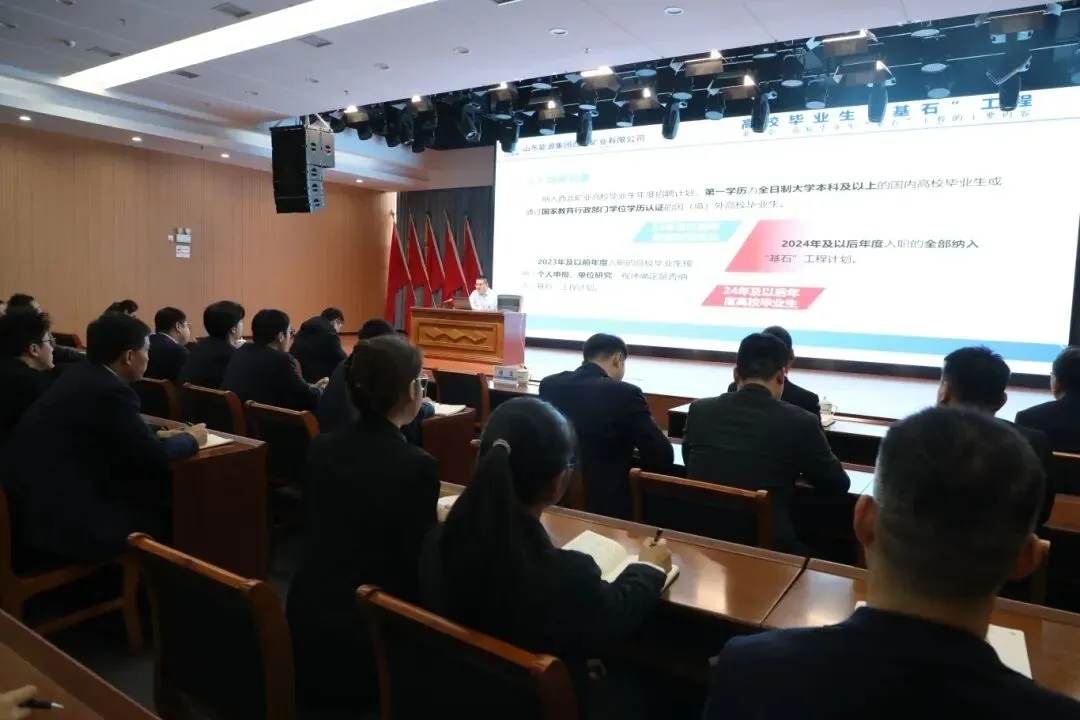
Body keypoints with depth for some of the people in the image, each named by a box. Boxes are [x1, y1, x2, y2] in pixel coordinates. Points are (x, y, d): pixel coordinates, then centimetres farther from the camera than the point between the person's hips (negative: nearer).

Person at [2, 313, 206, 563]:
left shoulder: (80, 376, 8)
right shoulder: (110, 391, -20)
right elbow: (154, 457, -17)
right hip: (62, 521, -9)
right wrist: (190, 439, 1)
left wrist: (156, 436, 14)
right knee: (164, 516, 1)